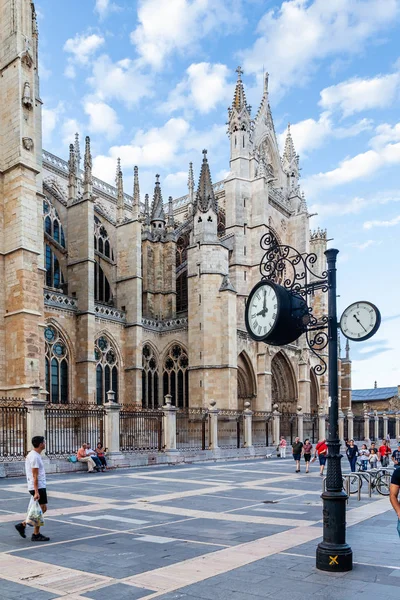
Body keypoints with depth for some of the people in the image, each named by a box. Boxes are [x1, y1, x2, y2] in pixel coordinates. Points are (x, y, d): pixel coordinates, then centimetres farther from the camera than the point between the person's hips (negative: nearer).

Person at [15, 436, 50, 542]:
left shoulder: (33, 455, 13)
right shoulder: (35, 457, -18)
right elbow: (35, 476, -21)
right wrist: (36, 492, -23)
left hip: (40, 486, 10)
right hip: (38, 487, -10)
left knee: (43, 508, 15)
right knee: (40, 510, -2)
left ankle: (22, 525, 17)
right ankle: (36, 535, 6)